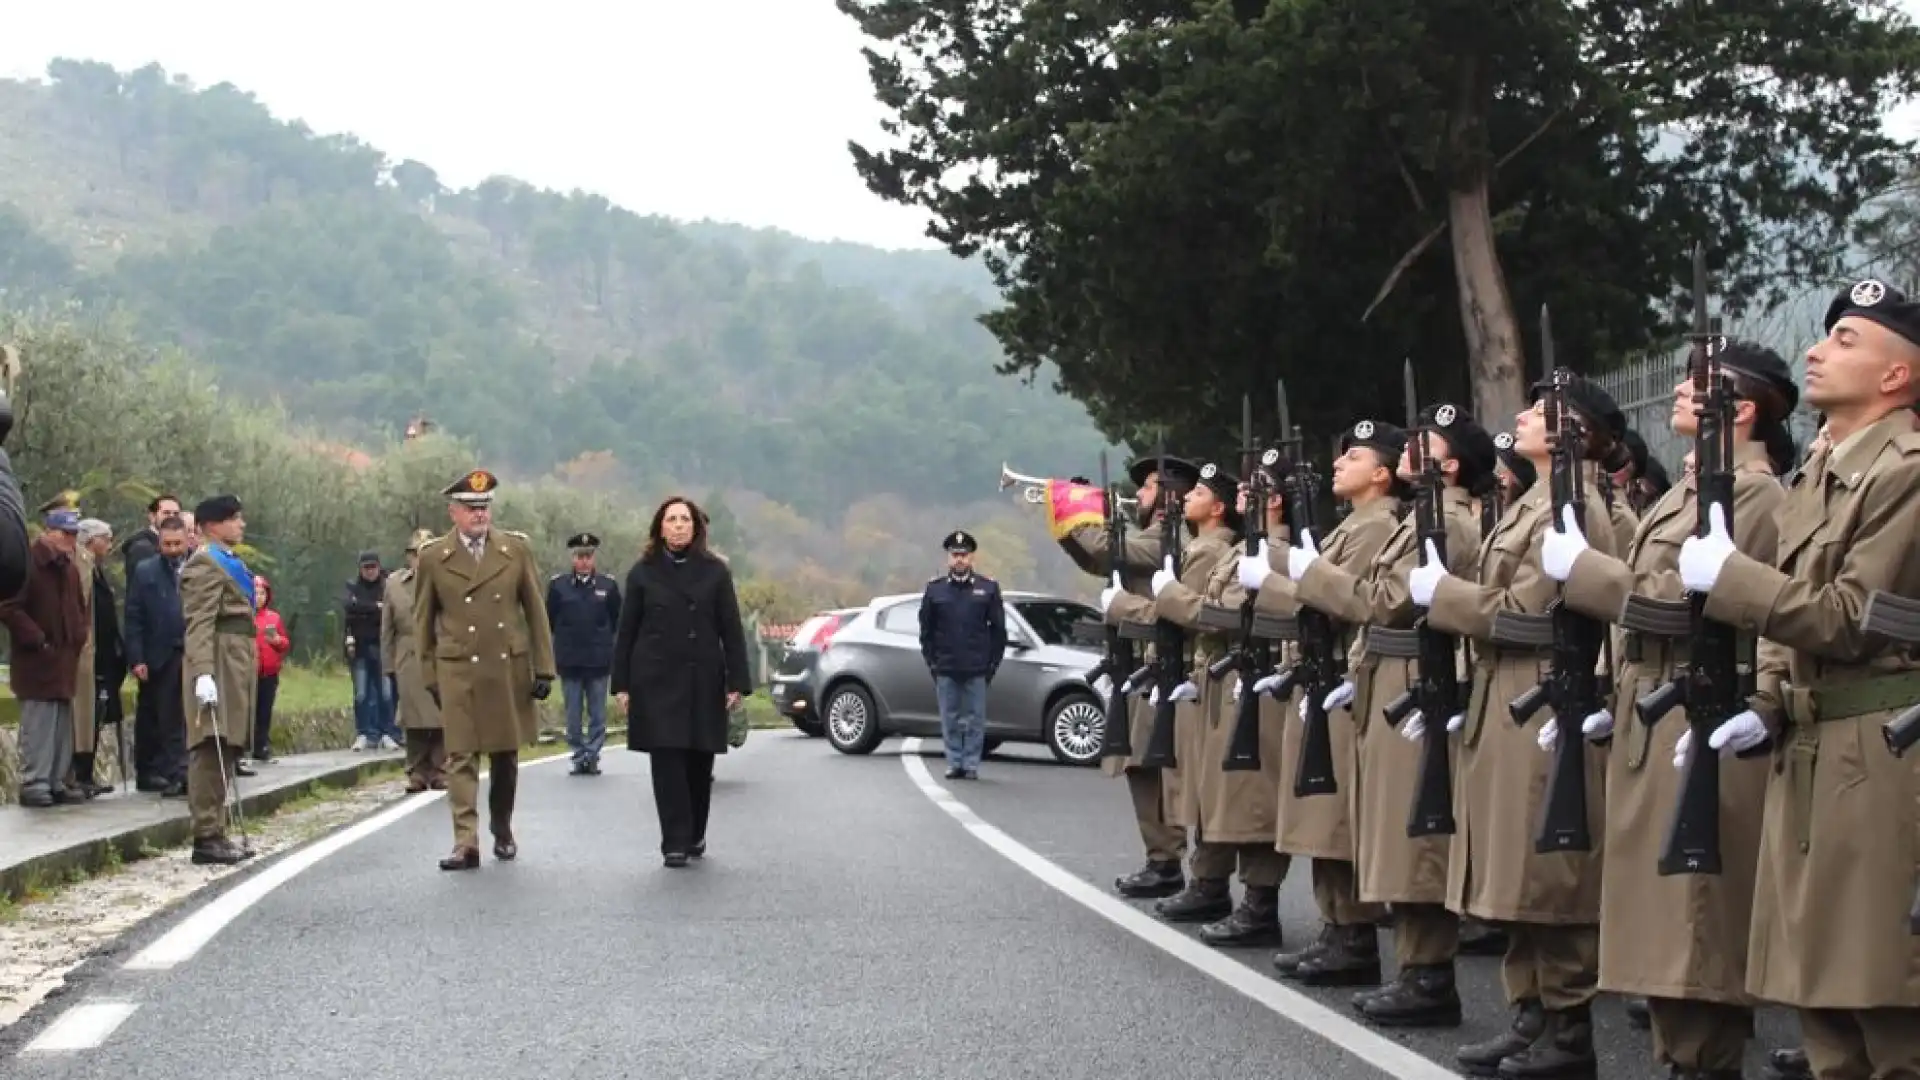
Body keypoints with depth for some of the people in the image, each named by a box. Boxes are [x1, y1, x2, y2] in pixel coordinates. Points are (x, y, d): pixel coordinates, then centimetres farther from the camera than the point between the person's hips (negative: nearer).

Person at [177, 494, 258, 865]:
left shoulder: (229, 562, 20)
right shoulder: (205, 563, -10)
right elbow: (200, 624, -19)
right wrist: (204, 674, -28)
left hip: (237, 663, 10)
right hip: (220, 663, -10)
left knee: (228, 749, 11)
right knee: (213, 750, -11)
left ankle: (215, 832, 15)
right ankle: (206, 837, -11)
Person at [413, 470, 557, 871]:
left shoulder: (517, 548, 4)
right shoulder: (433, 556, 2)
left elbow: (535, 611, 6)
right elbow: (423, 621, 7)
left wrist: (544, 668, 2)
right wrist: (429, 676, 5)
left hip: (510, 668, 1)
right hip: (457, 671, -1)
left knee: (505, 755, 10)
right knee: (461, 758, -6)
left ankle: (502, 830, 29)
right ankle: (466, 844, -7)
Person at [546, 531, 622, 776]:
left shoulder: (608, 585, 1)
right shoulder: (557, 584, 0)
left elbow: (616, 620, 9)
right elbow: (550, 620, 8)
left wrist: (601, 638, 6)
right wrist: (566, 639, 9)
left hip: (599, 661, 0)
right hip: (569, 661, 0)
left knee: (597, 714, 2)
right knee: (573, 715, 5)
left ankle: (591, 756, 7)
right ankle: (579, 756, 12)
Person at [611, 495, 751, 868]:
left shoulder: (714, 571, 5)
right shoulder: (643, 572, 5)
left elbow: (731, 630, 3)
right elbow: (626, 631, 6)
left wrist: (738, 681, -4)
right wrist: (621, 683, 1)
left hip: (703, 681, 1)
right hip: (656, 681, -1)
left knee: (700, 762, 5)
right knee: (667, 761, -6)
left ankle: (695, 836, 22)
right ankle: (675, 843, -5)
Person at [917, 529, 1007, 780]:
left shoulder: (988, 587, 4)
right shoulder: (934, 588, 7)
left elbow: (998, 630, 6)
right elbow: (926, 630, 10)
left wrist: (993, 663, 0)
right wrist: (931, 661, 3)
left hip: (977, 669, -1)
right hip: (945, 670, 1)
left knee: (975, 720, 1)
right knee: (950, 720, 4)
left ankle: (971, 765, 6)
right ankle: (954, 764, 10)